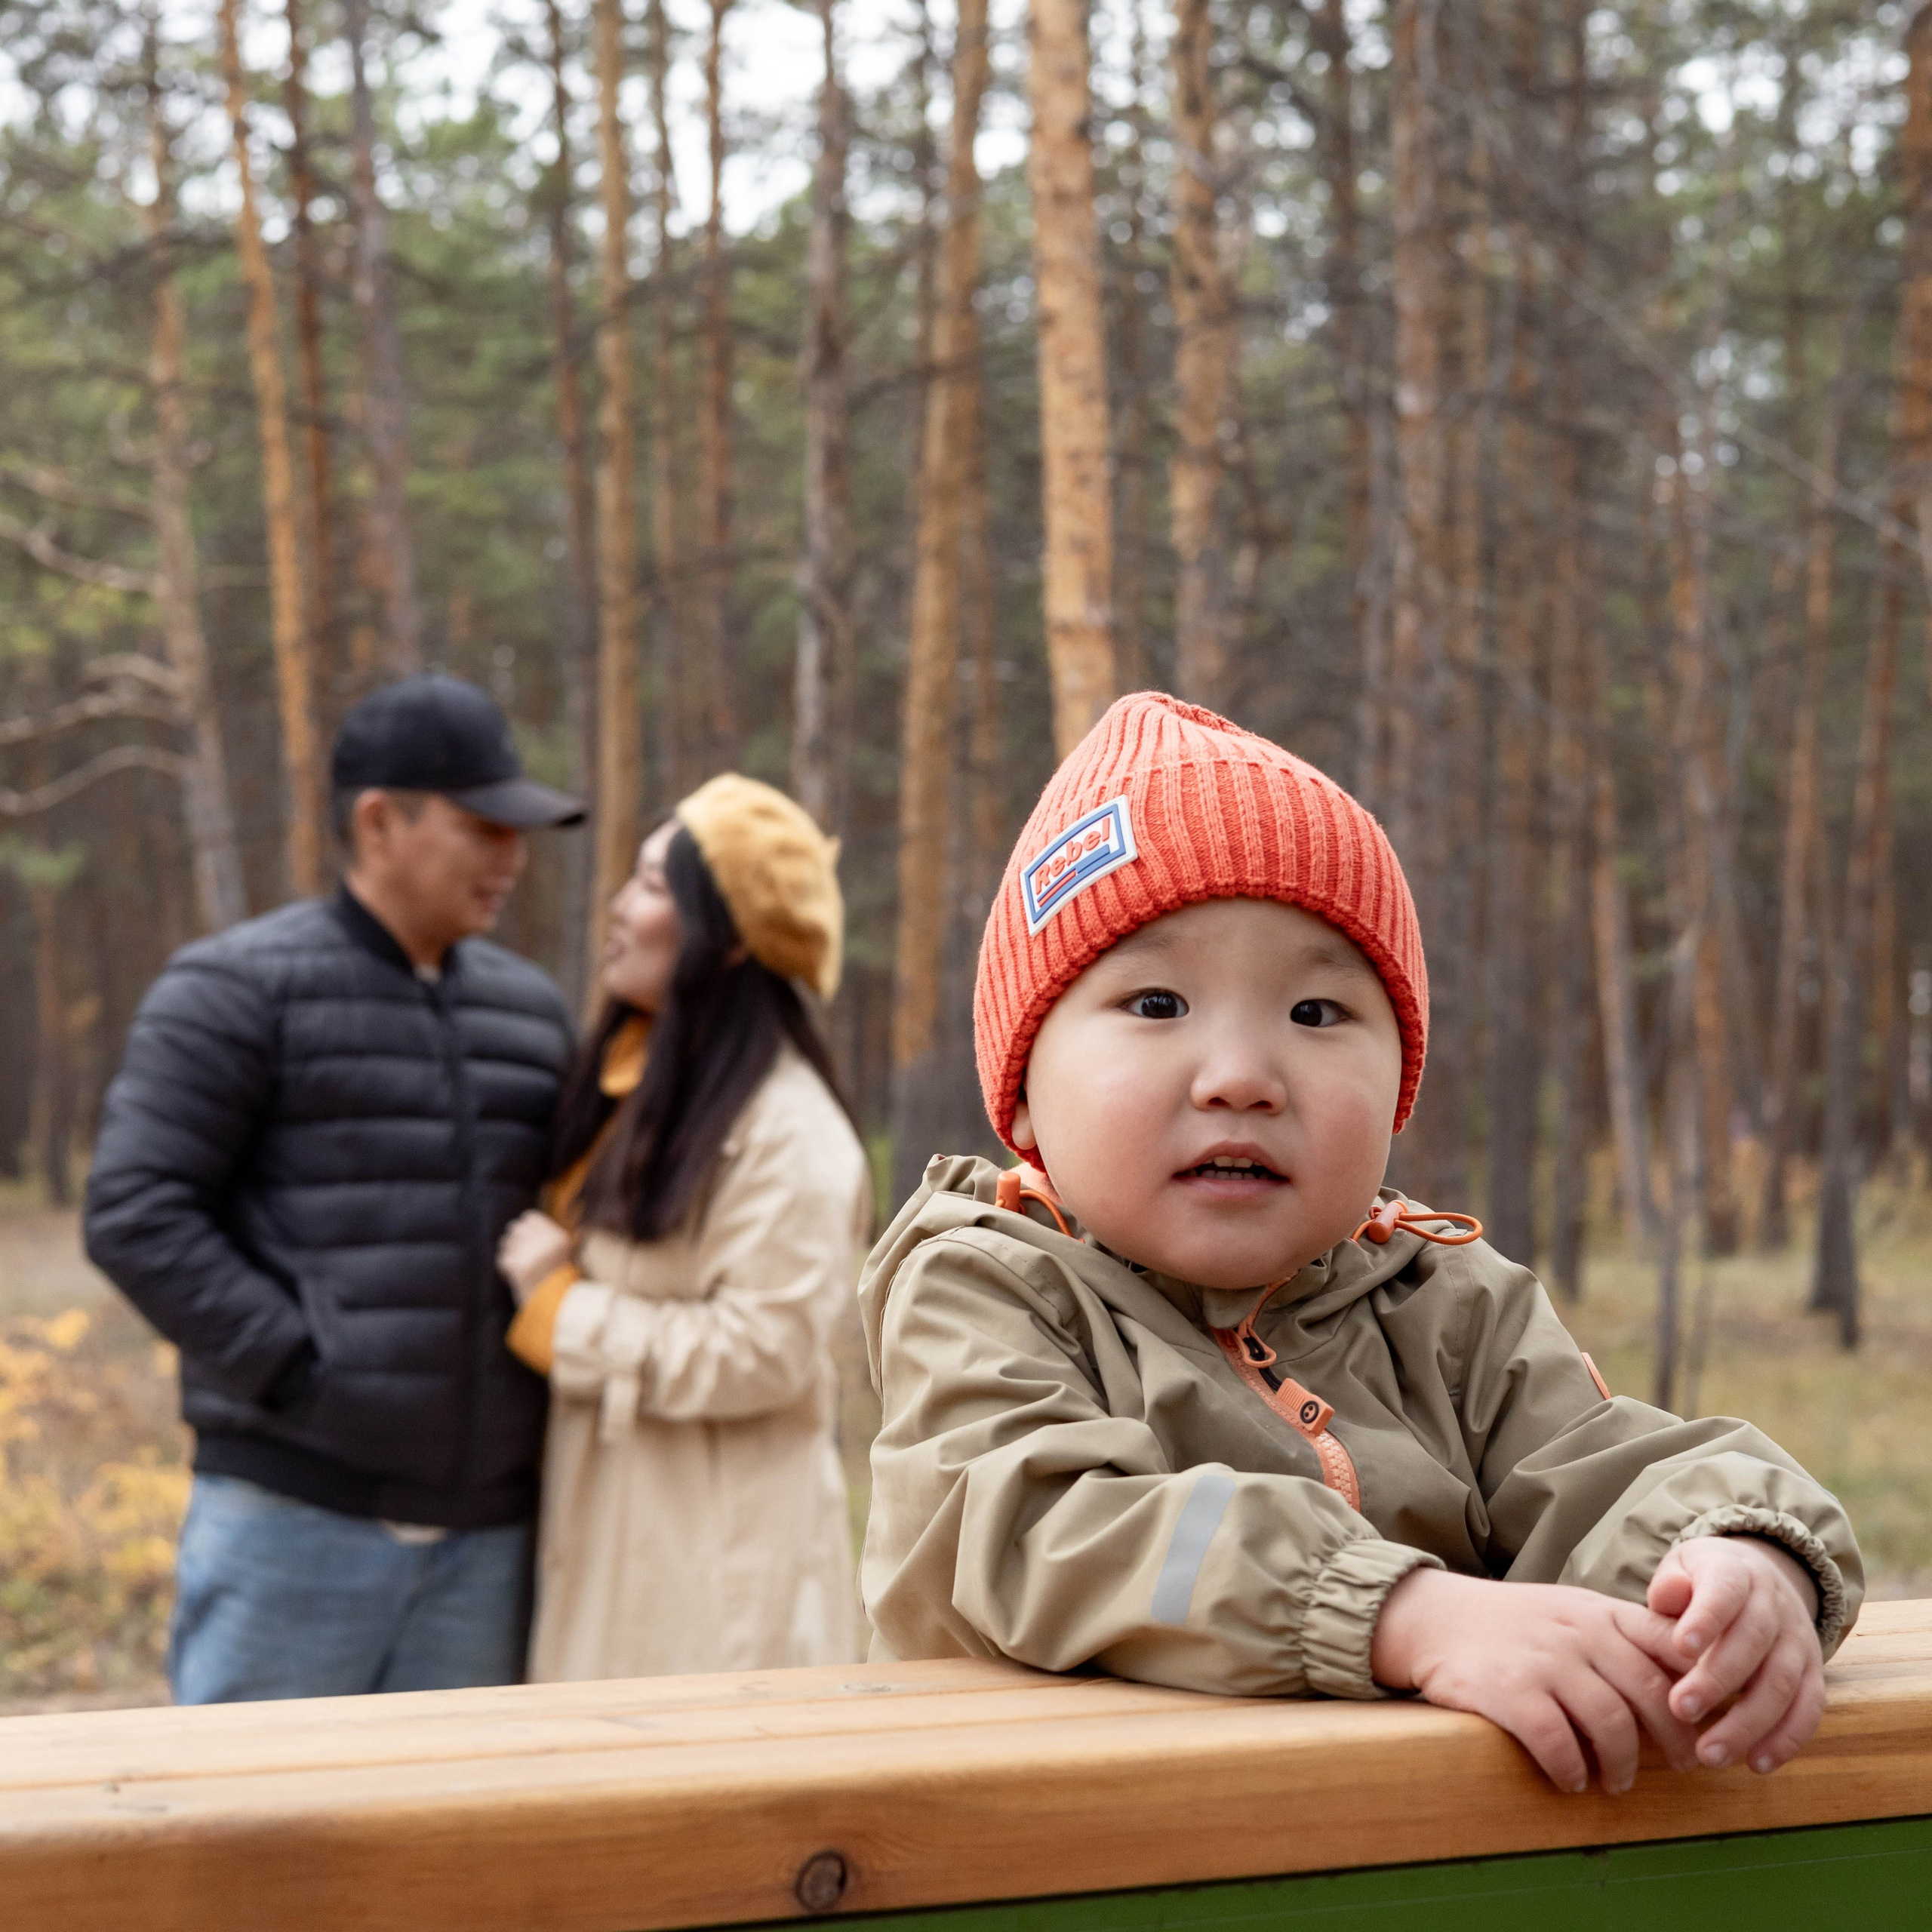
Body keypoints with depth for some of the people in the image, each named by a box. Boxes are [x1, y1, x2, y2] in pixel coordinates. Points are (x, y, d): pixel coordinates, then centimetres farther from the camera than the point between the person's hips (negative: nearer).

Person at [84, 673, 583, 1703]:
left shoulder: (526, 1007, 14)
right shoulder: (240, 989, -4)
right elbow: (135, 1213, -10)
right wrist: (296, 1368, -14)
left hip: (486, 1532, 6)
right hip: (297, 1514, -5)